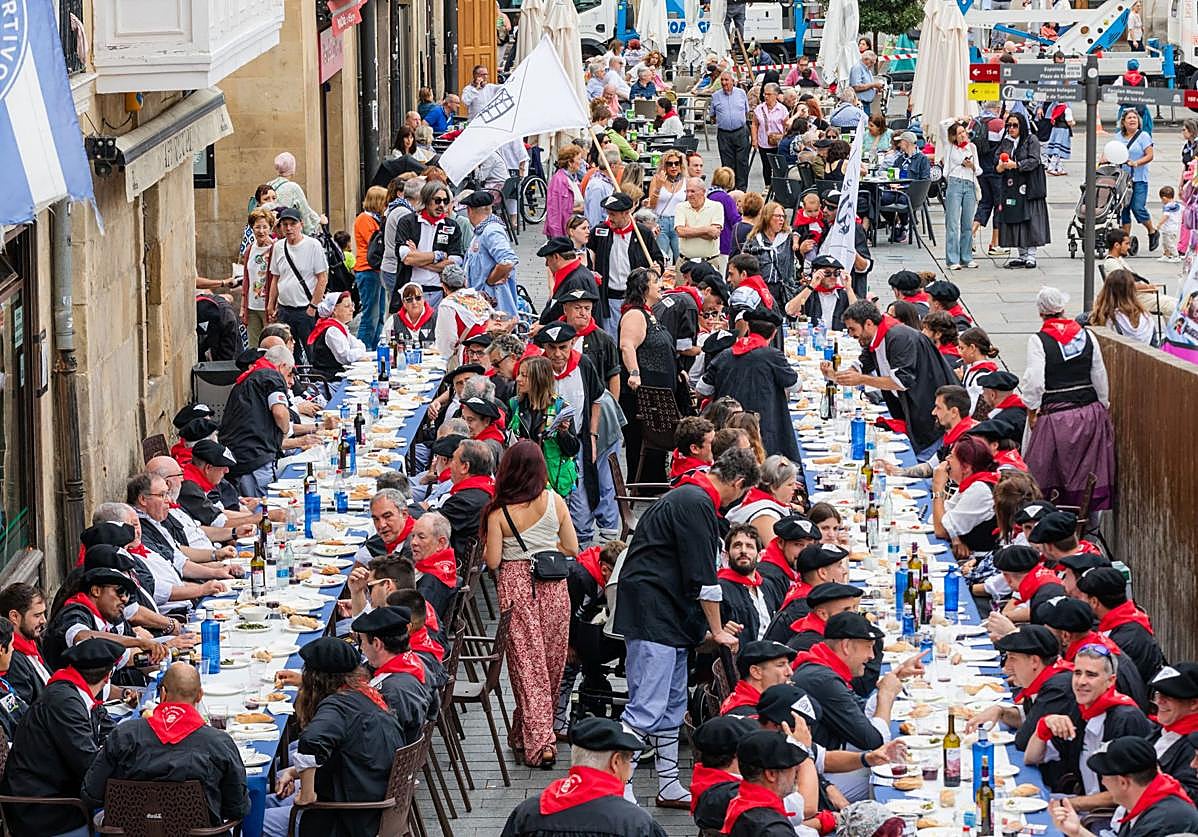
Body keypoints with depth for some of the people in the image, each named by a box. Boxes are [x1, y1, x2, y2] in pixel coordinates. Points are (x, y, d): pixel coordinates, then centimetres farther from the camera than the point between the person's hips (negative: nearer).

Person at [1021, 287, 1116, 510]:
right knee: (1088, 473, 12)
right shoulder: (1087, 336, 2)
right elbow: (1100, 379, 7)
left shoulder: (1038, 341, -9)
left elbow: (1034, 382, -14)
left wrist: (1032, 411, -1)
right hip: (1090, 413, 4)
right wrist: (1102, 408, 17)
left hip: (1055, 416, -4)